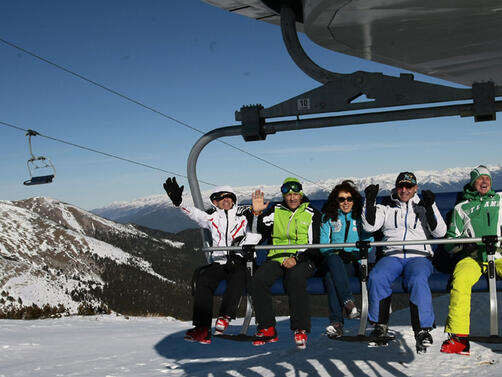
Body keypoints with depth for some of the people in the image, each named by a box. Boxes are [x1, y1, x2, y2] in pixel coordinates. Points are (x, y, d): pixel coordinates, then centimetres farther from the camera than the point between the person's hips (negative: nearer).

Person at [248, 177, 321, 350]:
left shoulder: (312, 214, 7)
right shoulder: (276, 211, 15)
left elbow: (313, 245, 0)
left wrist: (296, 258, -16)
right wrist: (257, 213, -4)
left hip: (303, 259, -3)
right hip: (277, 257, 3)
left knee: (295, 279, -37)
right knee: (257, 281, -25)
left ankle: (300, 330, -31)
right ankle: (267, 329, -18)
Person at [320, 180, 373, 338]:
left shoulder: (361, 217, 17)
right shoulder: (328, 217, 17)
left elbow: (368, 241, 7)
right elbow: (323, 244, 8)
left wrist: (355, 254, -13)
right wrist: (337, 253, -13)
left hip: (354, 262, -1)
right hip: (332, 259, 1)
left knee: (330, 277, -36)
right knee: (334, 260, -40)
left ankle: (336, 322, -44)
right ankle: (349, 303, -49)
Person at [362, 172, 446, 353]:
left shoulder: (423, 208, 17)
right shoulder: (387, 209, 20)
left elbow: (440, 232, 2)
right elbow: (369, 226, 4)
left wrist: (430, 206, -9)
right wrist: (370, 202, -6)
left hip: (419, 257, -1)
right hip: (392, 256, 1)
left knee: (418, 280, -36)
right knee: (376, 277, -30)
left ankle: (422, 329, -37)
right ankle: (380, 325, -18)